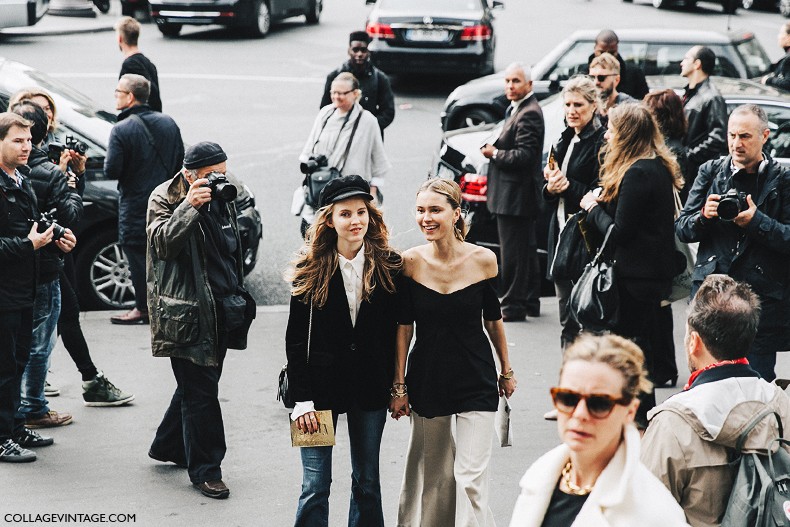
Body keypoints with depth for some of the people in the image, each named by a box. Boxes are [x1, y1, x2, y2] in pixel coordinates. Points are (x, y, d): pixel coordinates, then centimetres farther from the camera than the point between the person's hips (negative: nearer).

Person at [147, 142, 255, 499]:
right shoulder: (165, 199, -8)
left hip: (222, 309, 7)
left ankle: (168, 447, 37)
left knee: (196, 384, 18)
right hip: (188, 312, -7)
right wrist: (189, 206, -30)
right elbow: (163, 242, -24)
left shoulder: (222, 196, 11)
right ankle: (205, 470, 4)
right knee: (200, 389, -5)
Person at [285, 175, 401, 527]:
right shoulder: (311, 270, -6)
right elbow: (295, 339, -4)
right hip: (321, 385, -2)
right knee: (315, 487, -1)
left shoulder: (388, 266, -2)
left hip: (370, 388, 2)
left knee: (367, 483, 12)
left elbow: (393, 329, 4)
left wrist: (394, 387, 2)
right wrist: (301, 398, -9)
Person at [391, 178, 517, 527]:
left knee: (471, 477, -7)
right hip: (427, 380, 1)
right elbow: (404, 327, -1)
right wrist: (399, 385, 0)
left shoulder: (483, 260, -8)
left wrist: (506, 371, 14)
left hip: (476, 381, -1)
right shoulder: (410, 262, -8)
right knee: (432, 472, 13)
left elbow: (493, 319, 5)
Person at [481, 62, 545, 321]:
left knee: (513, 252, -6)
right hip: (517, 195, 11)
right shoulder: (516, 108, 16)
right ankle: (530, 301, 27)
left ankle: (513, 306, -1)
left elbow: (524, 155, -23)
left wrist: (494, 153, -13)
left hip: (515, 196, -11)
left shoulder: (529, 114, -17)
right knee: (526, 249, 17)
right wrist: (494, 149, 5)